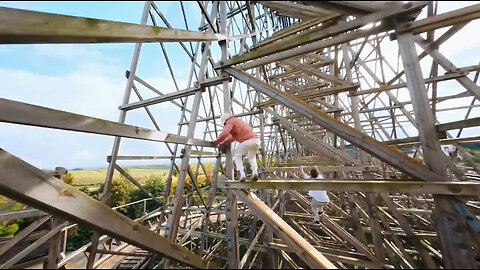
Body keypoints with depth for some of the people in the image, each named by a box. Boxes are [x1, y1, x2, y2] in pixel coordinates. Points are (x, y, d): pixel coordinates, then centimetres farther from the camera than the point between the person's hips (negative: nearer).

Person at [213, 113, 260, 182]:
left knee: (237, 155, 17)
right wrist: (223, 142, 38)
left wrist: (216, 142, 1)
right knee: (252, 157, 31)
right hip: (256, 139, 8)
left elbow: (224, 133, -13)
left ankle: (242, 174, 6)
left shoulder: (230, 121, 6)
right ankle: (255, 172, 10)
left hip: (248, 141, -8)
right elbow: (234, 137, 38)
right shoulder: (238, 121, 34)